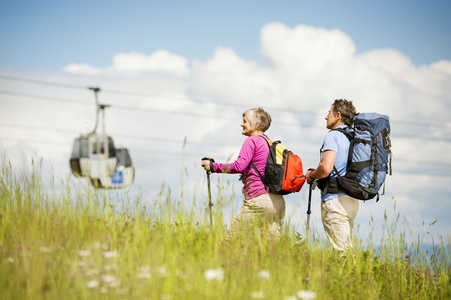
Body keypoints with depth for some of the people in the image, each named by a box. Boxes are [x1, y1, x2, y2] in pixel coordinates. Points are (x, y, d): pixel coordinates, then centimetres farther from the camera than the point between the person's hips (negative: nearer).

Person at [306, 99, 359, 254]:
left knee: (341, 250, -8)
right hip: (352, 199, 9)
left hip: (335, 199, -8)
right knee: (347, 247, 14)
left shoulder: (333, 136, -10)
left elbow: (326, 168, -24)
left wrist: (311, 175, -3)